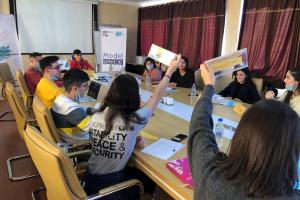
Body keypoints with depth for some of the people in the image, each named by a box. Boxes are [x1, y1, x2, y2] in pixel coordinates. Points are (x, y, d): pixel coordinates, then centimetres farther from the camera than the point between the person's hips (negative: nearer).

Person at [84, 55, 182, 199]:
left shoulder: (95, 117, -9)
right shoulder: (132, 120, -24)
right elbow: (157, 96, -10)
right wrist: (170, 70, 1)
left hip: (90, 179, 6)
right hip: (111, 183, -5)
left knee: (136, 170, 28)